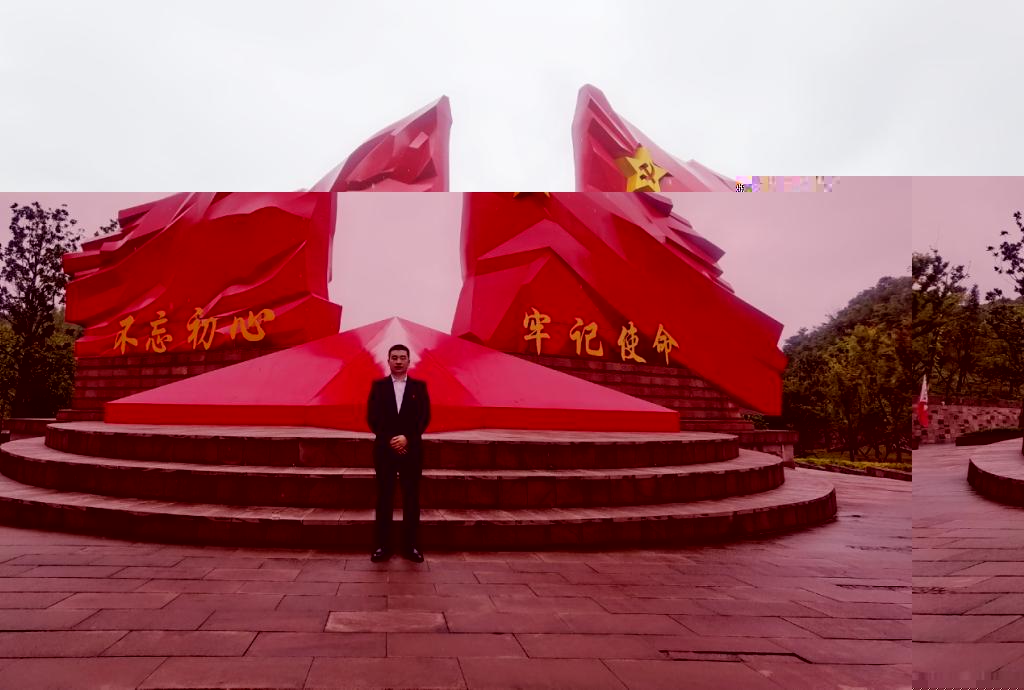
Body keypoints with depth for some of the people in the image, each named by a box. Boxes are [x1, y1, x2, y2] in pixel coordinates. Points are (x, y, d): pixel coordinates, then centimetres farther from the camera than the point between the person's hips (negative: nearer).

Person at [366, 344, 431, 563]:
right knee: (384, 498, 2)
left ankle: (410, 545, 9)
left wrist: (407, 438, -12)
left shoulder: (419, 386, 6)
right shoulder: (378, 386, 6)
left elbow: (425, 417, 0)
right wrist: (390, 440, -10)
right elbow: (372, 417, 1)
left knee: (411, 498, 2)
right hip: (384, 448, 0)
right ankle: (383, 545, 7)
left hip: (412, 449, 0)